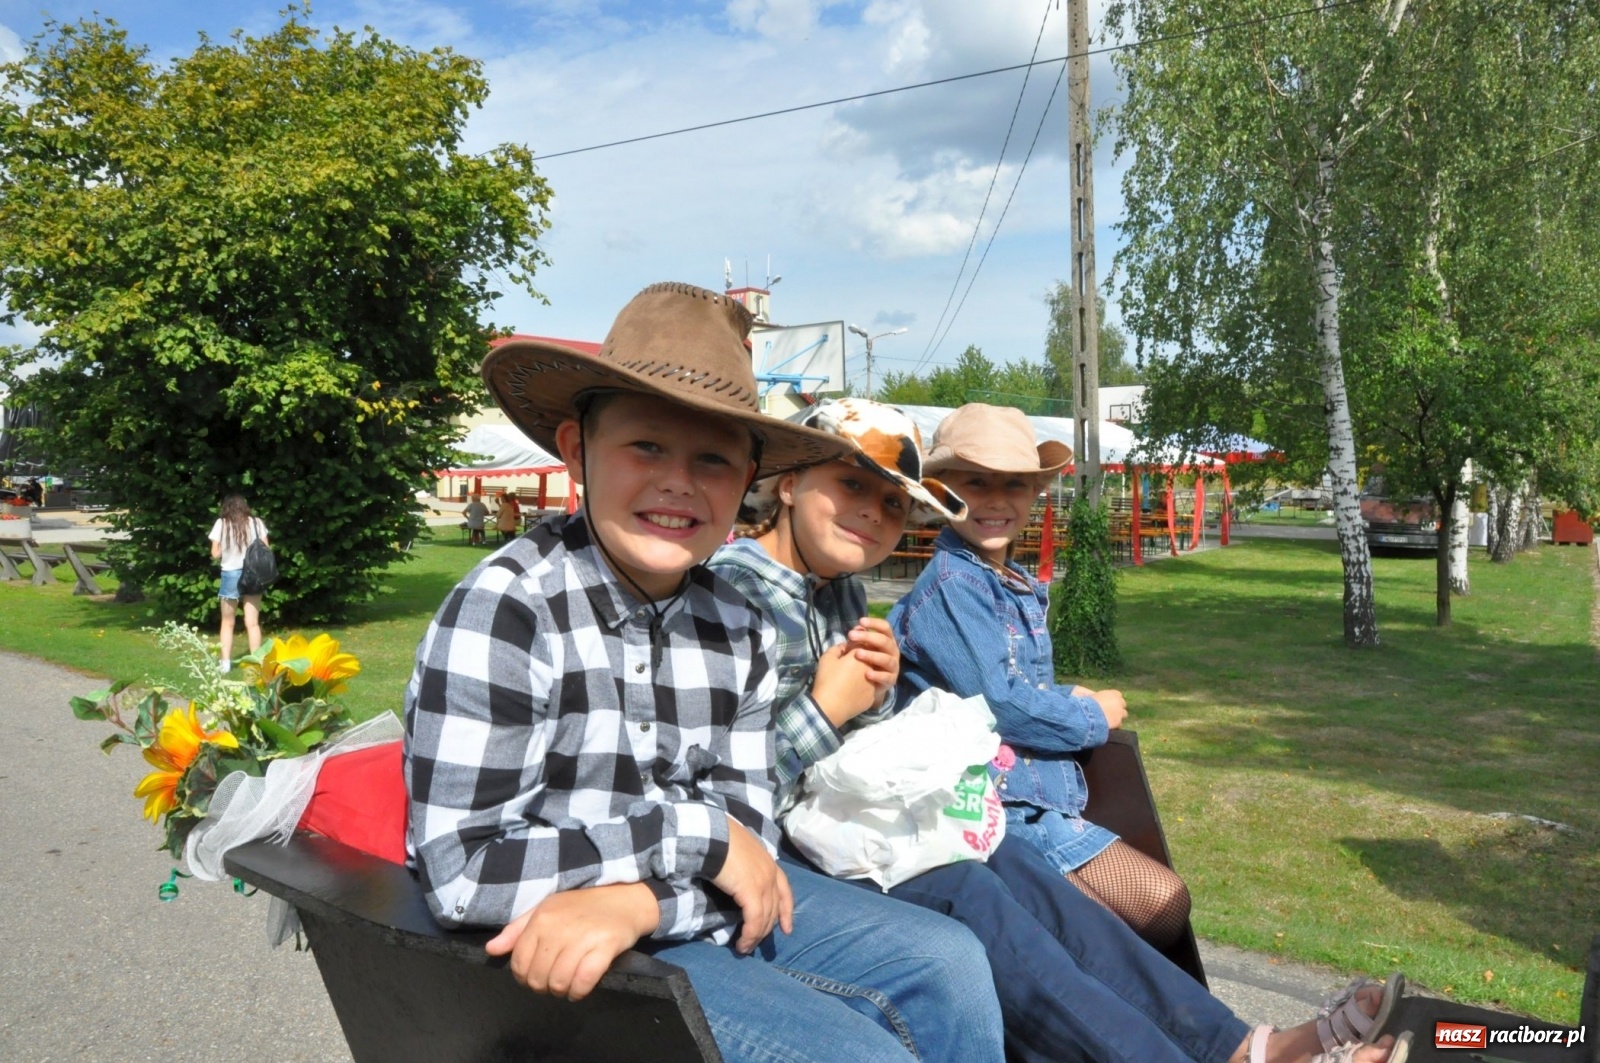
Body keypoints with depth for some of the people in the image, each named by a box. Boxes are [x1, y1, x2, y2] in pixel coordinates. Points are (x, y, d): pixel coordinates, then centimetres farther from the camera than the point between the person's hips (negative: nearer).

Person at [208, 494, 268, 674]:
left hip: (231, 574, -1)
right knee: (252, 623, 3)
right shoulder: (256, 522, 2)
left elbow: (216, 554, -1)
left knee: (228, 622, 12)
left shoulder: (221, 524, -1)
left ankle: (225, 662, 10)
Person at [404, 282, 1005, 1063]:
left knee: (947, 963, 9)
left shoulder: (738, 628, -3)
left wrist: (640, 899, -27)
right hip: (554, 947, -6)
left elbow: (747, 825, -5)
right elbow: (462, 870, -23)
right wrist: (699, 835, -21)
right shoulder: (504, 609, -22)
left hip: (706, 905, 6)